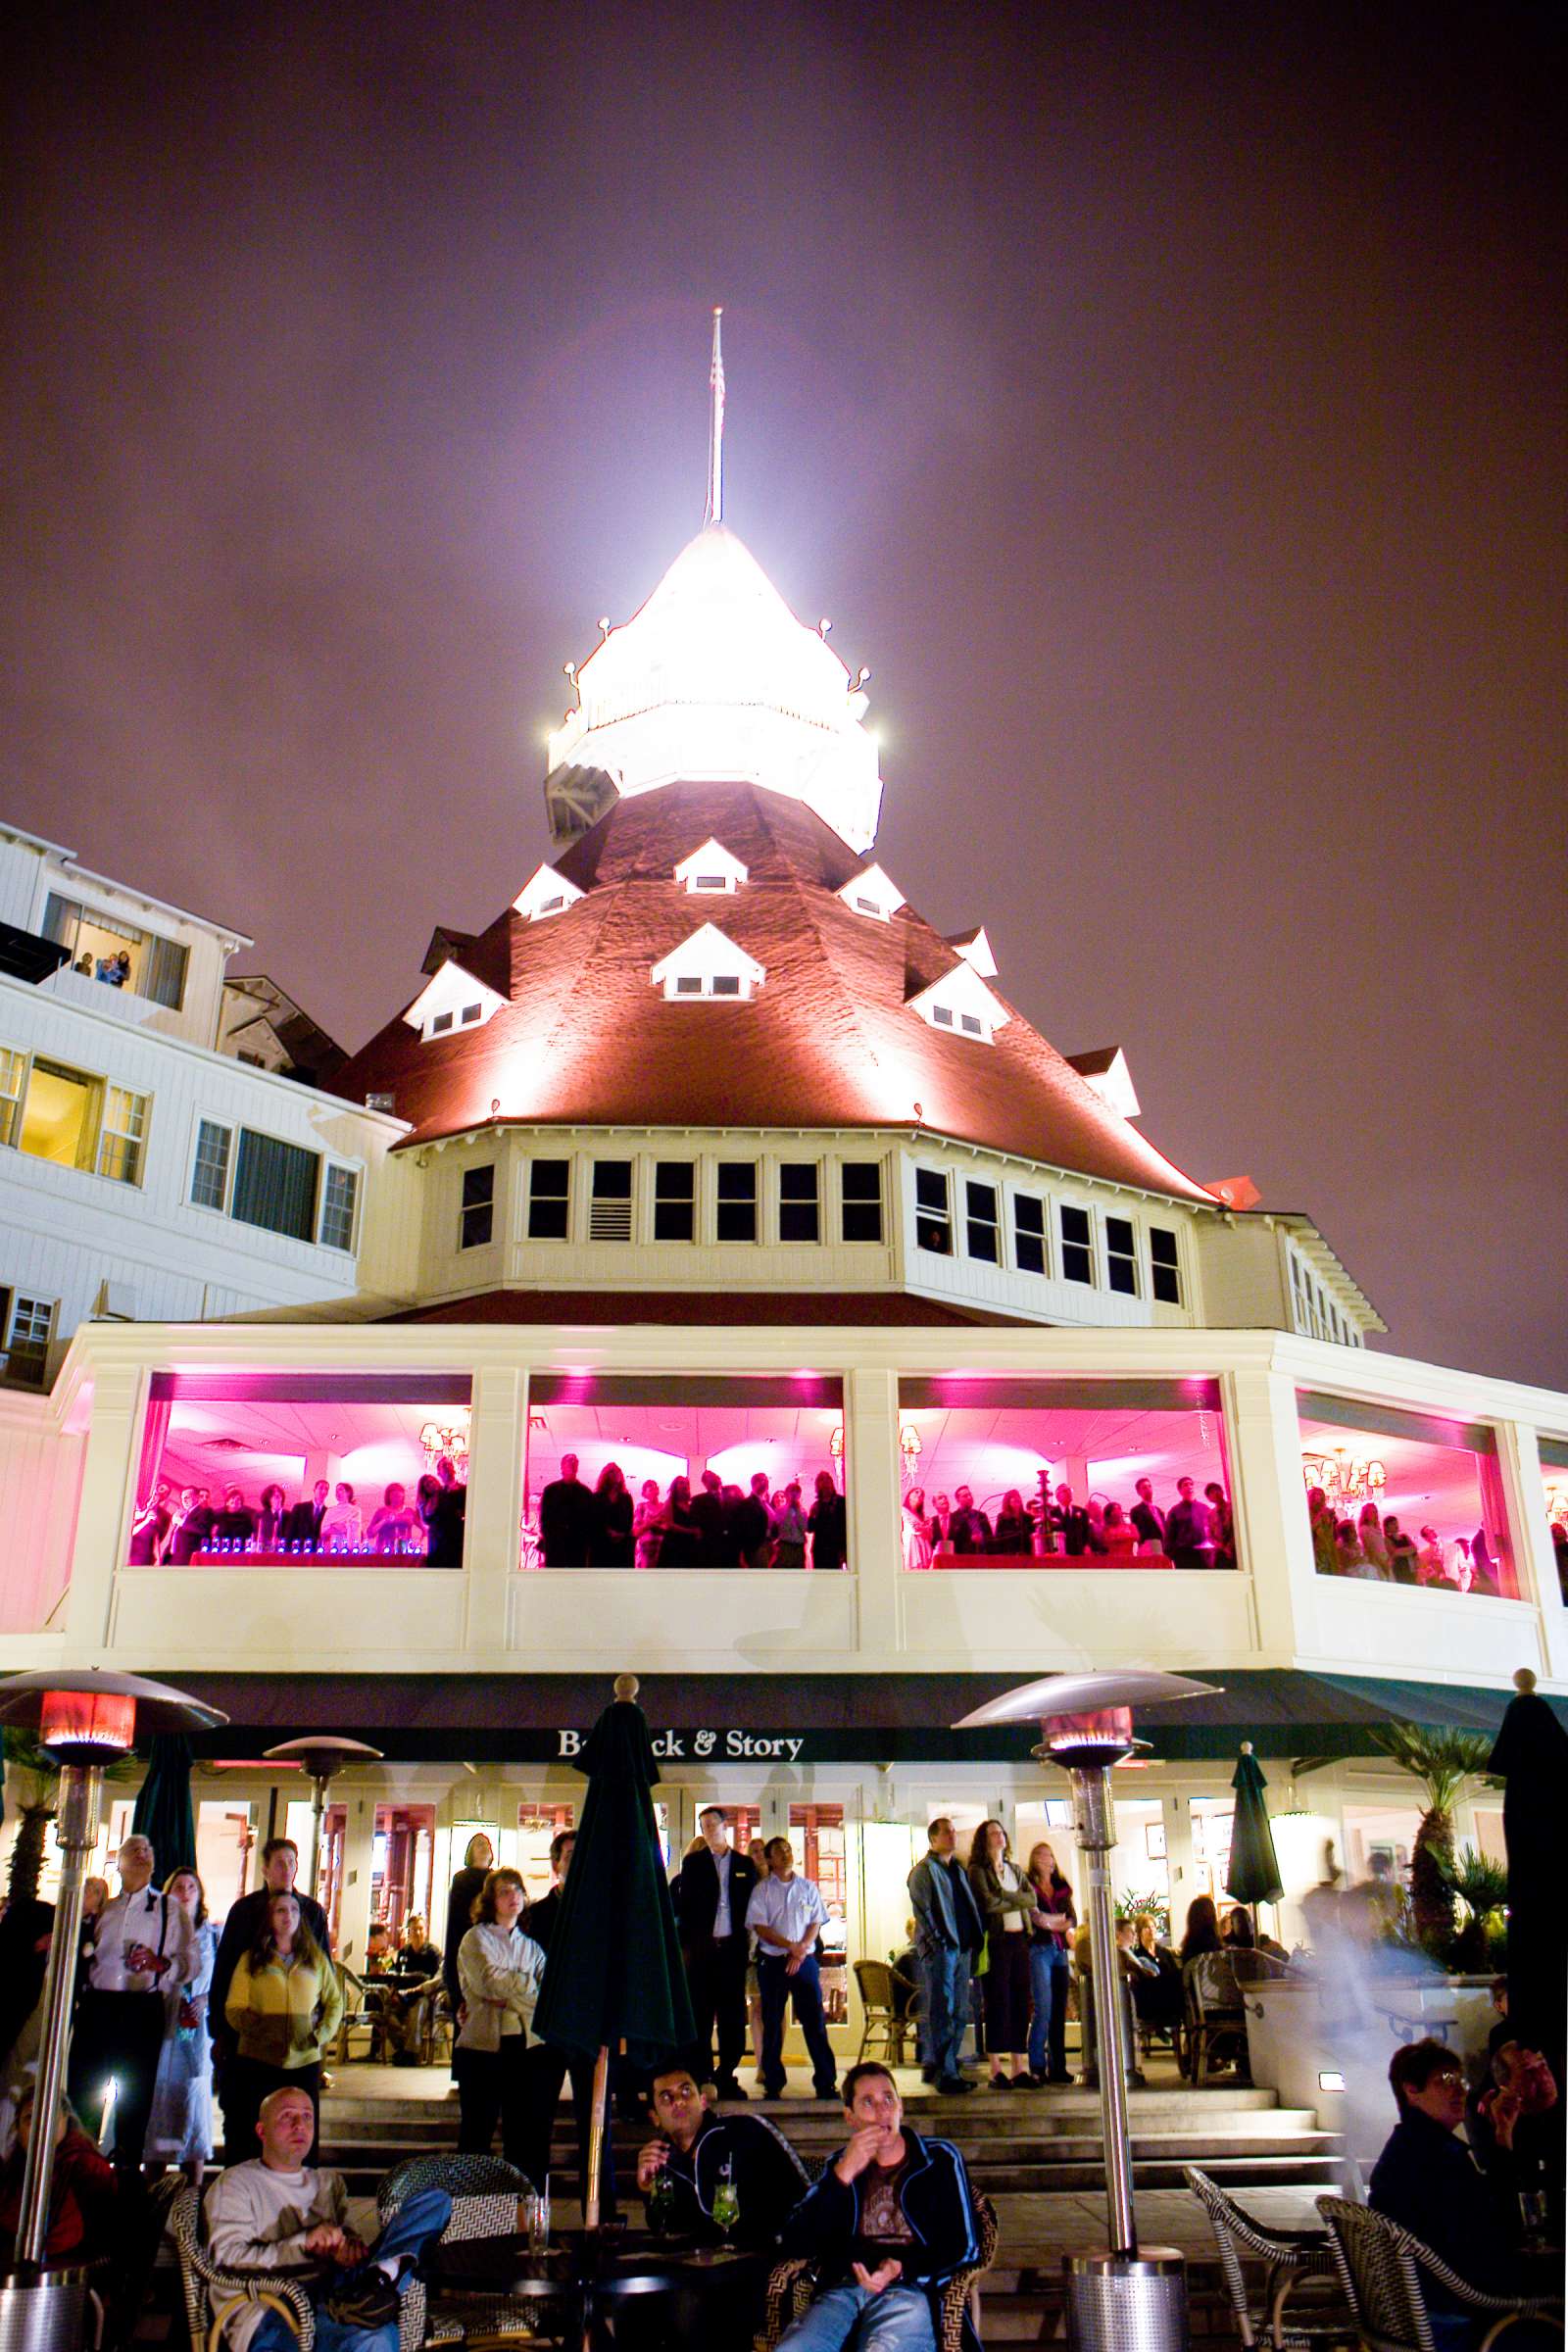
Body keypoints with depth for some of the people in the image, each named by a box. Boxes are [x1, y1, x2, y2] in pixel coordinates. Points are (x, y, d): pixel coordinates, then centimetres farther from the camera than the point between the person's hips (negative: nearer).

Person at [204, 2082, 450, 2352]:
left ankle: (377, 2281, -35)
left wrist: (348, 2249, -4)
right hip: (272, 2314, -7)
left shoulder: (329, 2183, 31)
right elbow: (228, 2258, -2)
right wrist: (303, 2243, -14)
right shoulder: (235, 2183, 13)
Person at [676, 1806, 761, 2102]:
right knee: (700, 2015, 0)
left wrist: (742, 1940, 3)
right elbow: (685, 1905, 5)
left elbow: (750, 1906, 11)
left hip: (732, 1947, 1)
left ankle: (726, 2077, 11)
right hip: (701, 1947, -1)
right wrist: (687, 1945, -1)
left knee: (733, 2015, 3)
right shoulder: (693, 1863, 8)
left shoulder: (745, 1864, 10)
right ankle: (702, 2077, 7)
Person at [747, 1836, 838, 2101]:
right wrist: (791, 1946, -14)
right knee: (772, 2024, 2)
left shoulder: (809, 1888, 10)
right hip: (772, 1961, -1)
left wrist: (801, 1950, -10)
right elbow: (760, 1927, -4)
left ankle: (826, 2082, 2)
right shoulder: (762, 1890, 4)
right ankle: (773, 2083, 10)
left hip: (805, 1960, 1)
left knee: (815, 2020, -2)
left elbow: (816, 1923, 5)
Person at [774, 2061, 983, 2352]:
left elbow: (965, 2246, 8)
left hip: (912, 2289, -3)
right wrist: (843, 2175, -4)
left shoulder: (940, 2159, 15)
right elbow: (792, 2242, 8)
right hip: (842, 2291, 3)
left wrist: (901, 2269, -9)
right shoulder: (840, 2166, 21)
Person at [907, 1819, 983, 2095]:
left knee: (960, 2013, 10)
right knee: (942, 2013, -7)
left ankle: (935, 2066, 18)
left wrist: (975, 1940, 12)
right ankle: (944, 2073, -5)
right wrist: (938, 1943, -17)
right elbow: (922, 1911, -11)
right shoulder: (924, 1870, -4)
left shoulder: (959, 1870, 20)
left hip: (963, 1948, 8)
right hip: (940, 1949, -8)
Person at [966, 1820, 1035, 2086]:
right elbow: (989, 1903, -14)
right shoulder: (977, 1870, 0)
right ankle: (996, 2070, -2)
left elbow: (1033, 1898, 6)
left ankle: (1019, 2067, 9)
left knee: (1021, 2002, 4)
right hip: (996, 1941, -6)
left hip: (1020, 1939, 6)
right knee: (998, 2003, -6)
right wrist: (1019, 1902, -3)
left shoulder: (1015, 1869, 19)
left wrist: (1006, 1896, -8)